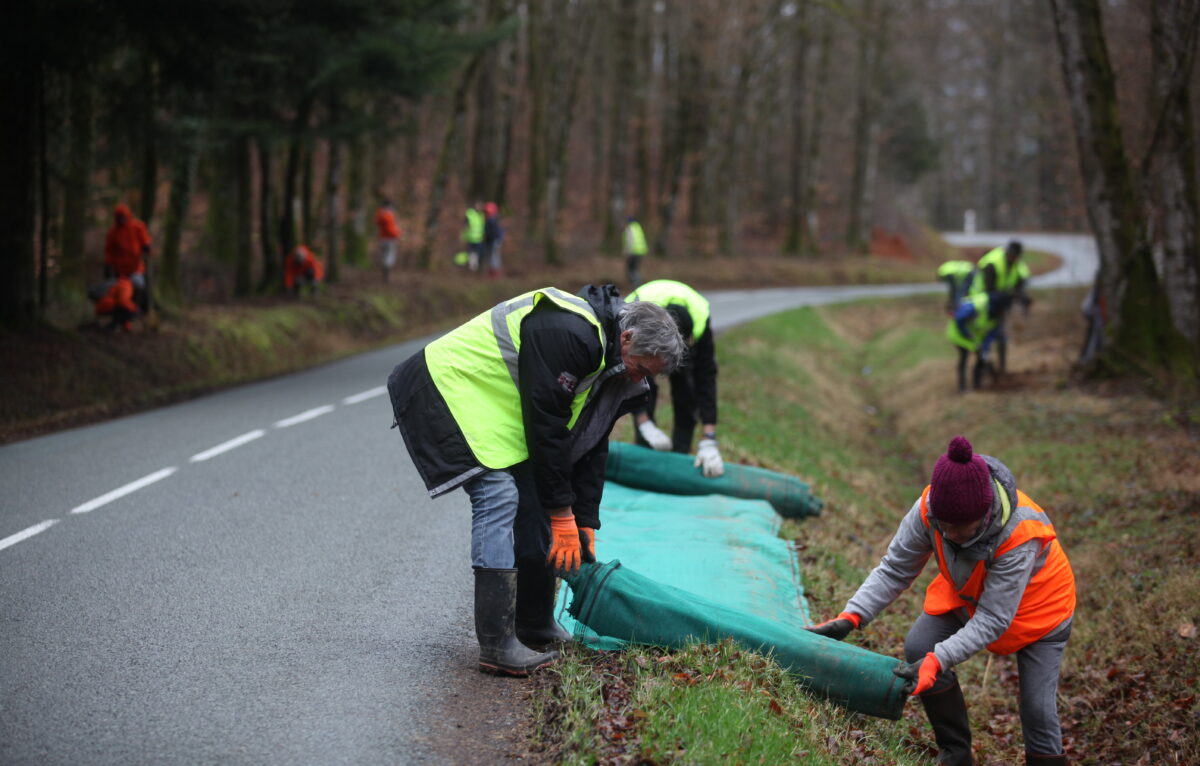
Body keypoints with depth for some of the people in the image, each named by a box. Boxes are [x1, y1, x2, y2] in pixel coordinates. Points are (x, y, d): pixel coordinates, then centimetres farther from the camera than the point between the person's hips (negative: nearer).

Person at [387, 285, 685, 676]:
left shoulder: (613, 369, 5)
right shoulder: (570, 334, -27)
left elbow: (590, 446, 11)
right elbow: (546, 424, -26)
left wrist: (585, 527, 7)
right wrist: (563, 513, -19)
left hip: (494, 406, 11)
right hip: (448, 388, -11)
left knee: (533, 503, 9)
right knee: (499, 497, -20)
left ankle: (535, 627, 22)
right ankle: (497, 646, -21)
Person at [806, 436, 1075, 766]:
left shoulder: (1019, 534, -42)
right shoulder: (928, 509, -30)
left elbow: (992, 620, -37)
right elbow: (894, 570, -18)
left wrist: (937, 660, -46)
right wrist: (850, 617, -32)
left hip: (1037, 606, -4)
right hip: (967, 592, 4)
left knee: (1038, 710, -8)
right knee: (918, 647, -16)